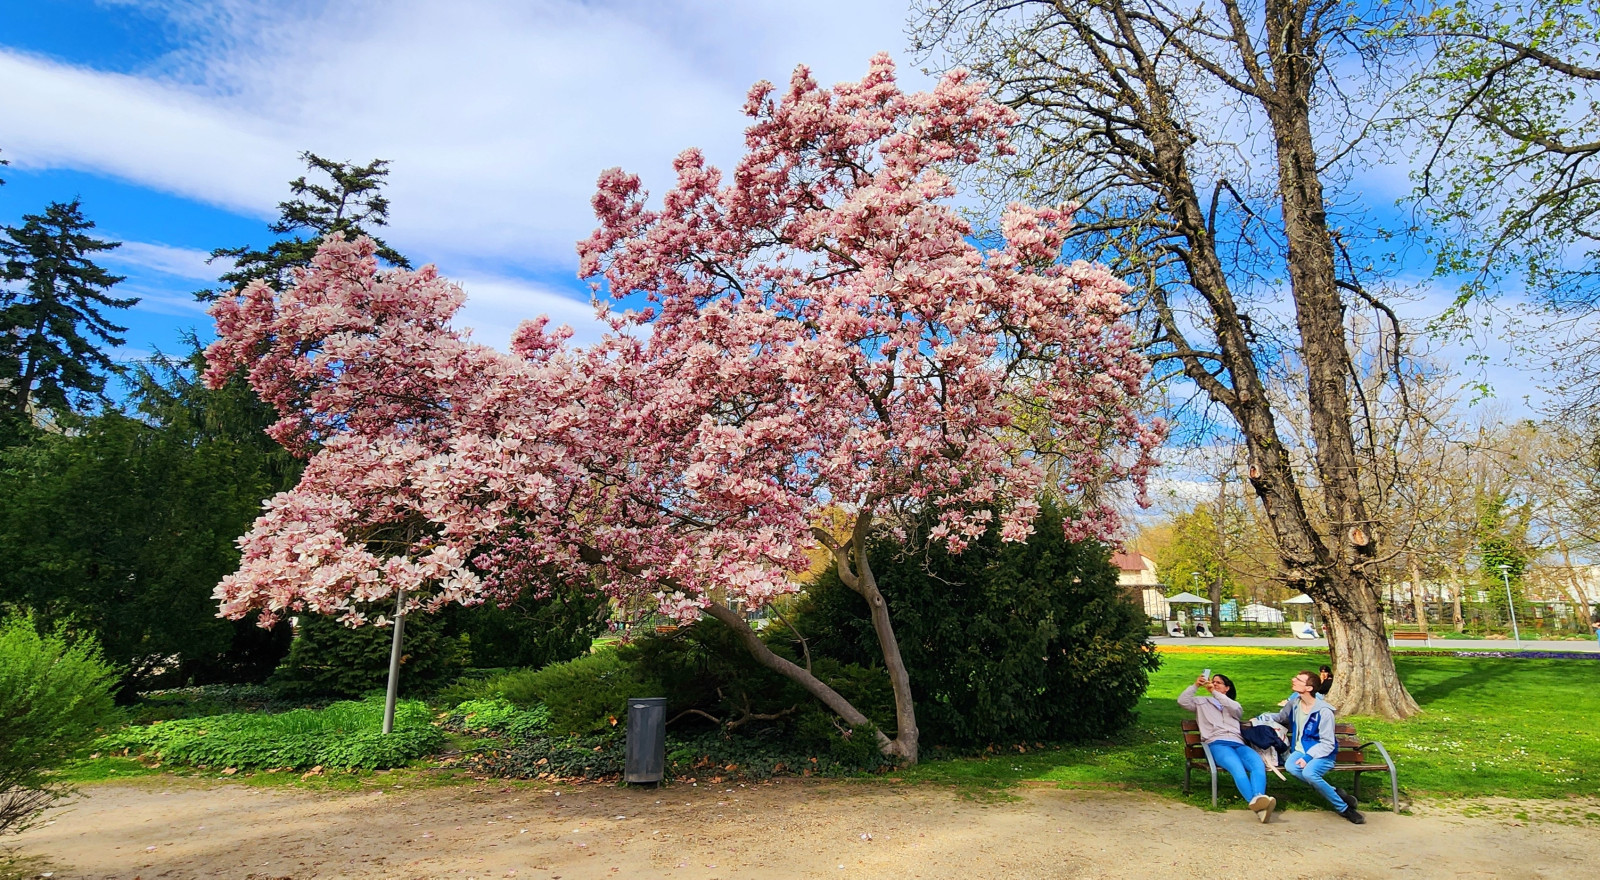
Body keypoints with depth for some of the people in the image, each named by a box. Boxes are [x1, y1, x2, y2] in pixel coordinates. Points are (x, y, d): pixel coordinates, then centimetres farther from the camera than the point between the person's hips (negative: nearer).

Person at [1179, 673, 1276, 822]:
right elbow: (1182, 701, 12)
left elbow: (1236, 710, 7)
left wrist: (1215, 692, 4)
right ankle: (1256, 803, -52)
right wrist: (1195, 685, 5)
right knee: (1237, 768, -34)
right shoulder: (1202, 702, 30)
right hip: (1217, 744, -3)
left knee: (1258, 764, -32)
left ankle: (1259, 798, -53)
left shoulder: (1234, 705, 34)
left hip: (1238, 743, 3)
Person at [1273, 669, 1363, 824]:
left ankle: (1343, 808, -14)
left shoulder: (1324, 711, -16)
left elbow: (1327, 744, -16)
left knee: (1308, 772, -36)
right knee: (1290, 766, -30)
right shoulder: (1294, 702, 3)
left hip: (1322, 754, -5)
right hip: (1300, 750, 5)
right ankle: (1335, 793, -15)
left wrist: (1308, 757, -26)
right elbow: (1280, 717, 24)